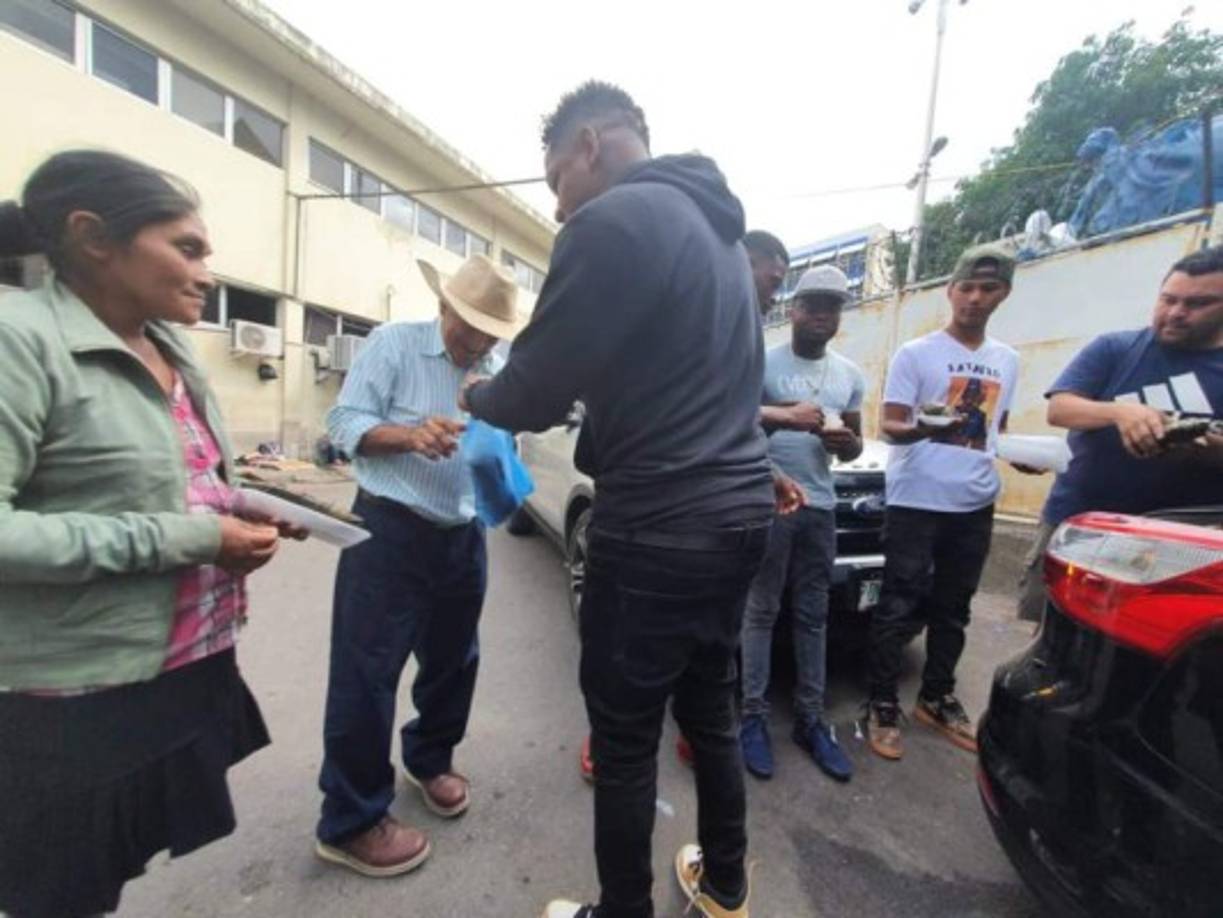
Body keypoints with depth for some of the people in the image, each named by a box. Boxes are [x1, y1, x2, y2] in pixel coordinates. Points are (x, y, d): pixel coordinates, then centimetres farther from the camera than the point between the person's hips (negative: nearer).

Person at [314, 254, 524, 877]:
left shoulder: (501, 372, 6)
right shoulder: (394, 343, -6)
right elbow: (344, 421, -11)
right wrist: (409, 434, -28)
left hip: (464, 537, 6)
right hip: (390, 530, -5)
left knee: (453, 661, 18)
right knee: (366, 672, 2)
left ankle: (430, 760, 43)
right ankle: (350, 822, 21)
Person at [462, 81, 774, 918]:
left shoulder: (613, 221, -11)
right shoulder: (717, 226, 18)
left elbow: (536, 393, -13)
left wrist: (476, 398, 9)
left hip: (660, 527, -9)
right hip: (739, 509, 10)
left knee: (624, 740, 10)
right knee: (711, 712, 24)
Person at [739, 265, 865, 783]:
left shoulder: (849, 375, 15)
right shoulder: (763, 361, -2)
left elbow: (855, 445, 20)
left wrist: (845, 443, -4)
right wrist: (784, 416, -29)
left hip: (820, 506, 5)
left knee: (813, 615, 10)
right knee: (761, 612, 0)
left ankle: (810, 719, 21)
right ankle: (754, 716, 11)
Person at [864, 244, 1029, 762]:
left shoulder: (1008, 361, 14)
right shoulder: (915, 354, -4)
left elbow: (997, 429, 22)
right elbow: (889, 427, -9)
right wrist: (925, 429, -30)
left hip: (976, 504, 6)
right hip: (916, 500, -5)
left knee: (953, 609, 15)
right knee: (900, 608, -2)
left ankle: (937, 700, 31)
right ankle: (882, 707, 11)